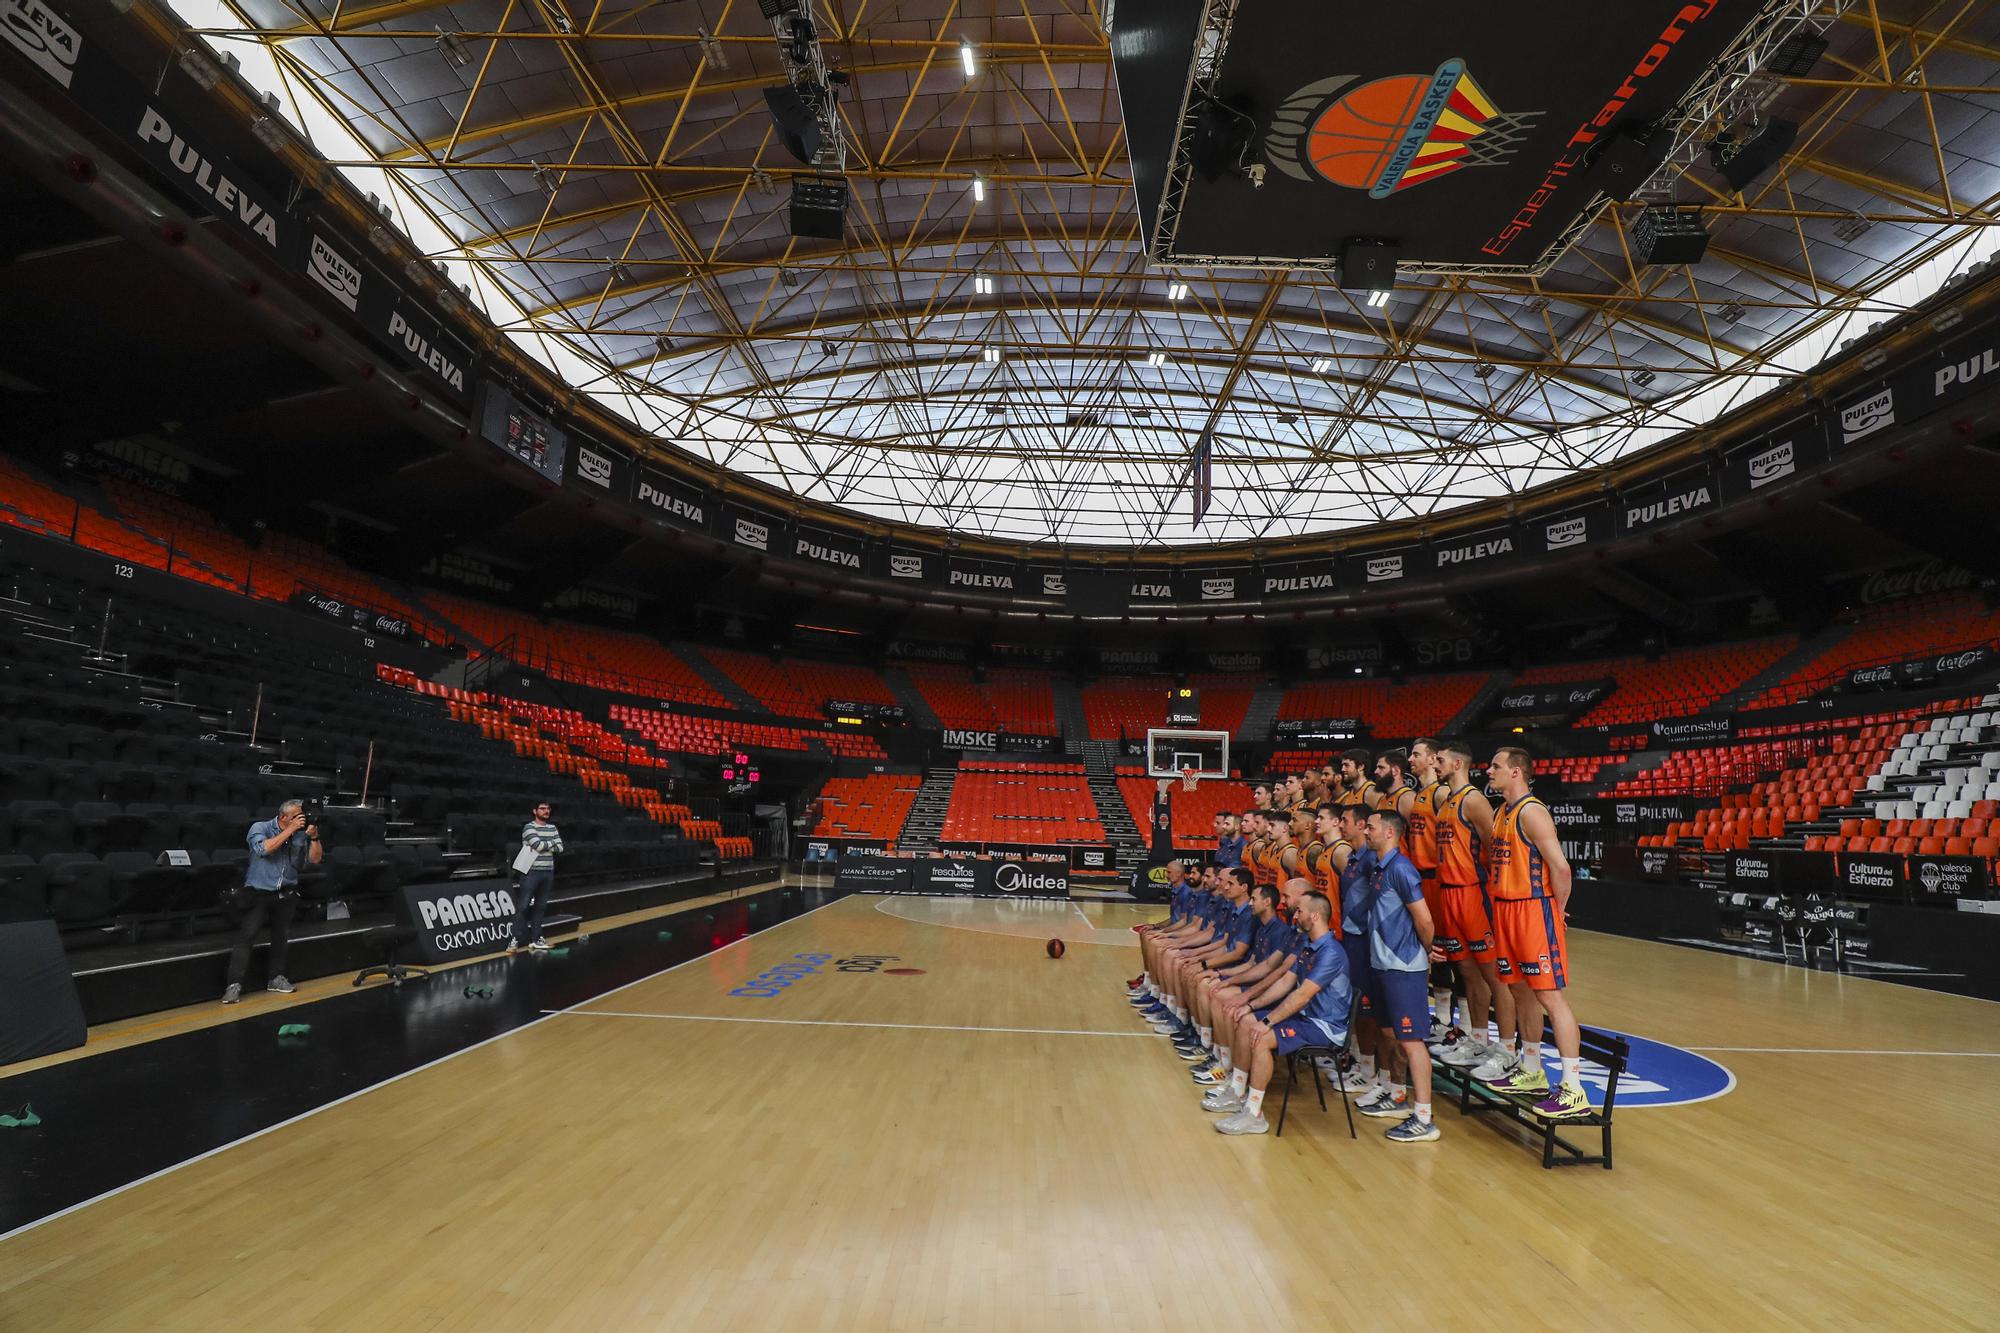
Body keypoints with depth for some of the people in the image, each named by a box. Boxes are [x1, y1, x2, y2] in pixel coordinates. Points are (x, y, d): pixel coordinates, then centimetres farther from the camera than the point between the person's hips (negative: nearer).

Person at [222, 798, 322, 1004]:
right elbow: (263, 849, -23)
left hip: (286, 894, 4)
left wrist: (314, 837, -11)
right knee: (247, 934, -11)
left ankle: (276, 978, 21)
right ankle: (234, 984, -8)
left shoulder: (301, 835, 5)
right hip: (259, 892, -4)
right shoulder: (260, 828, -4)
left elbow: (314, 859, 1)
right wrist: (290, 830, -23)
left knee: (282, 936, 8)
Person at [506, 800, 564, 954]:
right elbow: (538, 845, -19)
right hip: (531, 872, -6)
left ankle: (535, 939, 16)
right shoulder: (529, 827, -6)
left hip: (548, 872, 6)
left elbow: (560, 847, 2)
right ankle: (515, 939, -2)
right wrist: (551, 843, -2)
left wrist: (543, 846, -10)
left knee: (540, 906, 9)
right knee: (524, 906, -6)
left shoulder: (552, 828, 13)